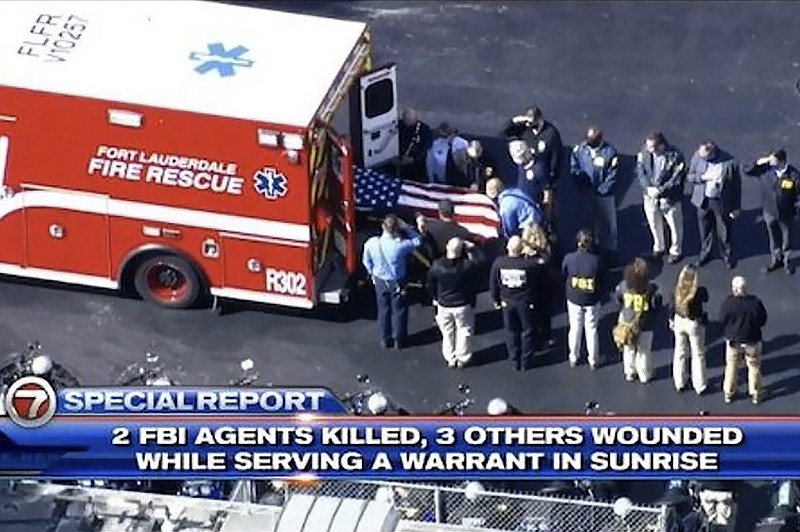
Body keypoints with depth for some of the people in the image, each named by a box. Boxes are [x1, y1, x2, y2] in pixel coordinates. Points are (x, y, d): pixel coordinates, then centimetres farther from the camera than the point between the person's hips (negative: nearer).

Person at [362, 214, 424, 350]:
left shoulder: (371, 243, -21)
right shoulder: (399, 245, -32)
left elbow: (367, 262, -4)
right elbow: (418, 240, -15)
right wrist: (405, 227, -14)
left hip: (380, 281, 3)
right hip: (397, 283, -3)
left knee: (383, 310, 20)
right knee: (399, 311, 17)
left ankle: (385, 340, 33)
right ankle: (399, 340, 30)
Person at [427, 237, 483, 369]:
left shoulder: (437, 266, -18)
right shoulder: (468, 265, -24)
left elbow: (431, 284, -3)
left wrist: (434, 298, 14)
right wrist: (471, 247, -2)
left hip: (443, 305, 2)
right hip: (463, 305, -2)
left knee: (447, 332, 18)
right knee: (463, 331, 16)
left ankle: (450, 359, 30)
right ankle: (462, 359, 26)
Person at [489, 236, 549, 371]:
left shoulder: (498, 263, -16)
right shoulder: (529, 264, -23)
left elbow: (493, 283, -5)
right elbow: (542, 280, -8)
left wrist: (495, 299, 10)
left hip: (507, 302, 2)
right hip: (526, 303, -2)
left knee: (511, 331, 18)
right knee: (527, 330, 16)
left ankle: (515, 361, 27)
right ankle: (525, 361, 25)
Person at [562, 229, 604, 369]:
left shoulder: (569, 258, -18)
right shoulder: (596, 260, -22)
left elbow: (563, 275, -2)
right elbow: (601, 280, -9)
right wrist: (600, 294, 9)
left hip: (574, 299, 1)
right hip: (592, 300, -1)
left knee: (575, 328, 19)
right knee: (591, 329, 14)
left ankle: (573, 358, 32)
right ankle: (593, 360, 26)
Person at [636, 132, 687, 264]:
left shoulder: (675, 156, -25)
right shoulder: (644, 152, -13)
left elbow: (676, 180, -21)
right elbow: (640, 171, -5)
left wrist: (660, 190, -27)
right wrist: (648, 188, -19)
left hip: (669, 198, -4)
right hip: (650, 196, 4)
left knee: (675, 226, 15)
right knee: (654, 224, 23)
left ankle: (676, 251, 37)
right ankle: (659, 247, 47)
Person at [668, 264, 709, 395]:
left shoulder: (677, 291, -14)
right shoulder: (699, 291, -24)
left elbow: (672, 307, -1)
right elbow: (705, 299, -1)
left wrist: (671, 320, 14)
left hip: (679, 322, 3)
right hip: (695, 324, -3)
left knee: (680, 353, 19)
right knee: (698, 355, 13)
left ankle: (679, 383, 31)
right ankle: (699, 386, 22)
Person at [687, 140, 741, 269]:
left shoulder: (730, 163, -26)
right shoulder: (697, 156, -18)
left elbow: (736, 185, -12)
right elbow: (689, 176, -4)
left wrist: (736, 207, -6)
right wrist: (703, 177, -26)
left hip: (721, 202, -3)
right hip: (703, 200, 3)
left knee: (723, 230, 17)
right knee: (705, 229, 21)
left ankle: (727, 255, 42)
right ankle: (705, 253, 46)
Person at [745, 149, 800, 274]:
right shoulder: (765, 170, -18)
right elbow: (747, 171, -9)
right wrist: (758, 163, -24)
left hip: (786, 215, -2)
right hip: (769, 212, 2)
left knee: (787, 238, 20)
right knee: (774, 238, 22)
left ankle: (787, 261, 43)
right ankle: (776, 260, 45)